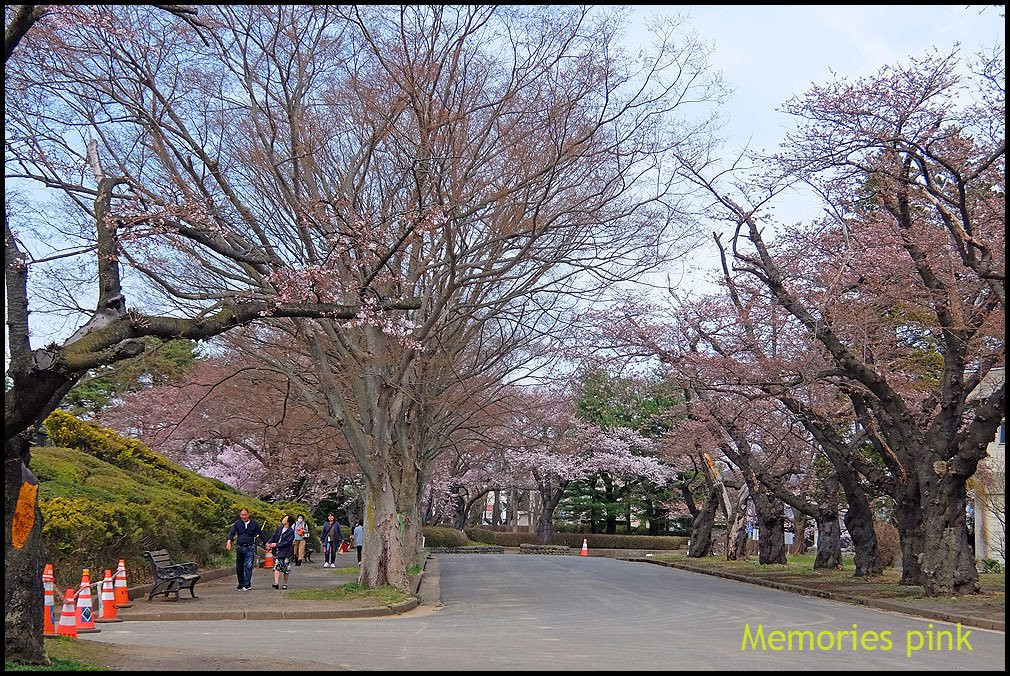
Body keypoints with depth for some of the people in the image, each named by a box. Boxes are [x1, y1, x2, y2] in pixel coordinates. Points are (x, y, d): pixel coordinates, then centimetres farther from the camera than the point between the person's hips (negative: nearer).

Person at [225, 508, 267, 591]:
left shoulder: (254, 523, 3)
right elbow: (232, 532, -9)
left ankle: (247, 585, -8)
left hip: (250, 547, -2)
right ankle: (241, 584, 21)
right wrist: (229, 541, -27)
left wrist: (265, 543, 7)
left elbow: (260, 534, 10)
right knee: (239, 567, 8)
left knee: (248, 566, -9)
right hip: (240, 548, 2)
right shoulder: (237, 523, 4)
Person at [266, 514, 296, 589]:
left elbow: (286, 542, -15)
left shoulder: (291, 531, -10)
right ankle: (276, 583, -14)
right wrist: (269, 543, -6)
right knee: (276, 566, -8)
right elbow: (273, 536, 11)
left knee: (286, 569, 5)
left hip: (286, 552, -4)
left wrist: (276, 544, -17)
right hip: (277, 551, 4)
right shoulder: (279, 528, 8)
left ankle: (285, 584, 17)